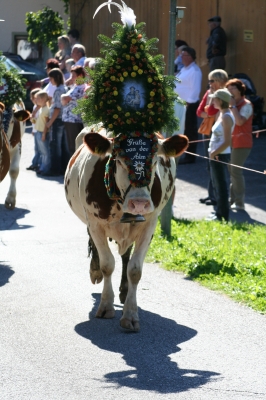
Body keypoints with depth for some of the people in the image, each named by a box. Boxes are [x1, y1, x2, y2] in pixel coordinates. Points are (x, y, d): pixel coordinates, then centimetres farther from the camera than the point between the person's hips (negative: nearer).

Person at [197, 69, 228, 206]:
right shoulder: (209, 92, 11)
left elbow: (211, 111, -23)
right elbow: (199, 111, 5)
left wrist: (212, 95, -17)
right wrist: (210, 115, -10)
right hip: (207, 131, 9)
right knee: (210, 165, 13)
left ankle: (216, 196, -1)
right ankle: (211, 194, 21)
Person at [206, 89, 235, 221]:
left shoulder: (226, 117, -18)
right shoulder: (222, 115, 11)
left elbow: (227, 142, -23)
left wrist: (214, 153, -18)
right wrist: (213, 152, 12)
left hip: (220, 156, -10)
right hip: (215, 155, 10)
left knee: (221, 185, -3)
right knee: (218, 184, 17)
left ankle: (222, 215, 3)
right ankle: (219, 212, 26)